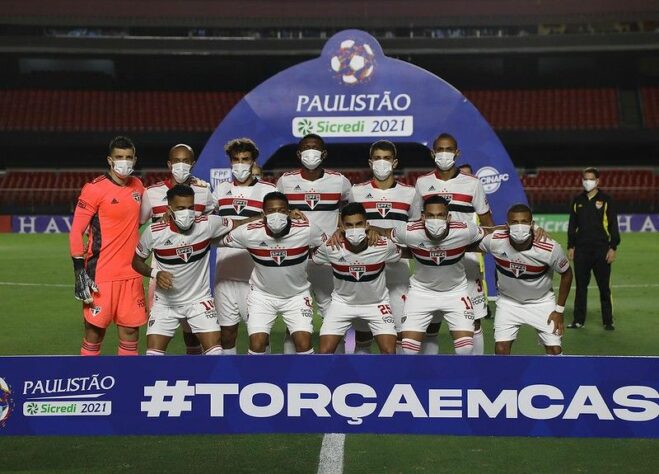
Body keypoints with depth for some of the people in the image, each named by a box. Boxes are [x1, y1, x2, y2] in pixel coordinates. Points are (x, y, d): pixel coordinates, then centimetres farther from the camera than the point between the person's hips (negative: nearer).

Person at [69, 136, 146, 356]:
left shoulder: (137, 186, 10)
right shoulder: (95, 189, -8)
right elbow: (76, 233, -9)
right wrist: (80, 273, -14)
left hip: (131, 275, 5)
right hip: (101, 276, -5)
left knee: (130, 332, 6)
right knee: (94, 334, 1)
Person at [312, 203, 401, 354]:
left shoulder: (384, 246, -23)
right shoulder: (330, 247, -22)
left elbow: (403, 254, 0)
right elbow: (313, 257, 0)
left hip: (376, 302, 0)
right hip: (343, 302, 0)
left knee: (389, 352, -11)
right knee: (325, 351, -9)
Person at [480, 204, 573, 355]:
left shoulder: (549, 248, -27)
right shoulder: (495, 241, -26)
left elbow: (566, 274, -9)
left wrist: (559, 310, -6)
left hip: (541, 301, -1)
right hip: (508, 301, 1)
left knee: (554, 350, -3)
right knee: (501, 348, -9)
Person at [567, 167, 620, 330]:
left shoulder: (606, 200, -1)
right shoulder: (577, 201, 10)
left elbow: (613, 225, -1)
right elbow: (572, 225, 14)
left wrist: (613, 248, -7)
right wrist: (570, 246, 9)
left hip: (601, 249, -3)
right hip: (581, 249, 3)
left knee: (604, 287, 2)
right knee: (581, 286, 6)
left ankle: (608, 321, 9)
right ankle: (579, 320, 13)